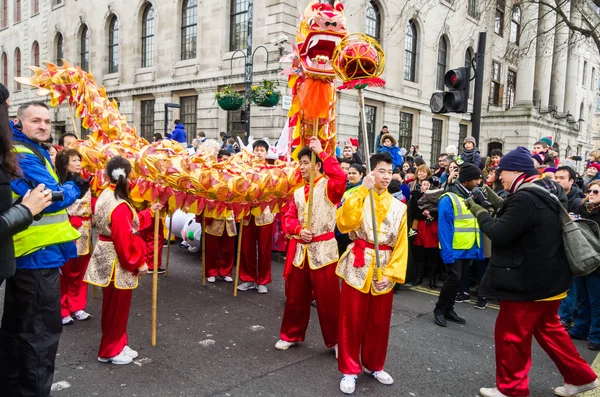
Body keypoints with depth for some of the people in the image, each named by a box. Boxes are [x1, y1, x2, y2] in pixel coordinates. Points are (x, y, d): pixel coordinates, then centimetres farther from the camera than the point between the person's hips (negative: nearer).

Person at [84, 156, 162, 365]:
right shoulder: (119, 206, -25)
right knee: (116, 307, 5)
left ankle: (117, 345, 33)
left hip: (109, 258, 10)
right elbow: (126, 240, -24)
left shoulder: (107, 195, 6)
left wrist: (149, 212, 21)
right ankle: (110, 351, 20)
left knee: (114, 306, 20)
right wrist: (139, 263, -14)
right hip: (118, 262, -10)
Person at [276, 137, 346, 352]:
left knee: (328, 298, 1)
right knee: (295, 296, 14)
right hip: (299, 249, 6)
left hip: (323, 249, -5)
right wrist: (299, 230, -14)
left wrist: (321, 152, -23)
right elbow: (288, 218, 8)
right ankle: (291, 335, 30)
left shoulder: (328, 186, -5)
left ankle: (336, 340, 17)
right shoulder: (298, 192, 13)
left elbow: (340, 177, -28)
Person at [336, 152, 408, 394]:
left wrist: (391, 272, -6)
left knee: (379, 322, 13)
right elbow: (344, 223, -22)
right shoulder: (357, 197, -2)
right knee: (352, 320, 4)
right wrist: (363, 191, -25)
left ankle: (374, 365, 32)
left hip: (384, 270, 3)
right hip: (358, 267, -3)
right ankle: (349, 370, 19)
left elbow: (401, 244, 5)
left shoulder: (399, 207, 7)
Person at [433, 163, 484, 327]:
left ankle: (448, 310, 25)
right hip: (454, 250, -7)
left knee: (457, 280, 13)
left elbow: (476, 225, 12)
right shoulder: (448, 199, -12)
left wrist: (479, 248, 7)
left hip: (469, 250, 7)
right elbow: (444, 228, -16)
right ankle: (439, 309, 9)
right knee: (454, 278, -8)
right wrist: (446, 252, -20)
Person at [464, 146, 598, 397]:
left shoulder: (525, 198, -24)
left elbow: (499, 234, -25)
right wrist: (499, 204, 9)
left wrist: (480, 212, -11)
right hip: (548, 277, 10)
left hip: (528, 281, -10)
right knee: (547, 327, 24)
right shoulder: (544, 193, 8)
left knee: (510, 334, 4)